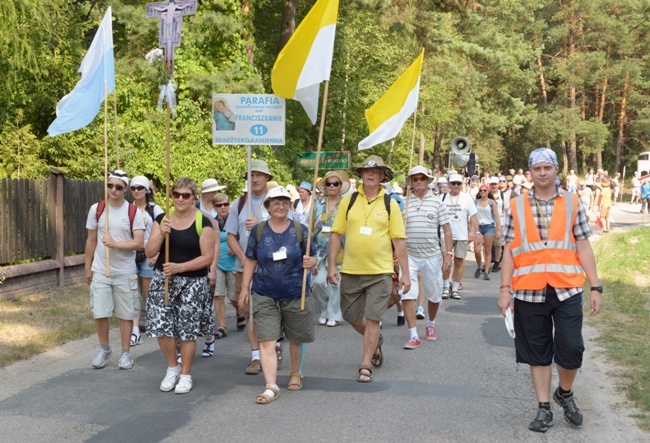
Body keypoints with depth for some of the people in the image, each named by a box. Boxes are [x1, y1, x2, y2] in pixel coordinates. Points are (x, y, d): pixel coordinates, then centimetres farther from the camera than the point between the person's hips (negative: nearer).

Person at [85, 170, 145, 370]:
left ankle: (126, 352, 19)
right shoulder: (96, 209, 0)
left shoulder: (134, 212, -7)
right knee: (99, 313, 3)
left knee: (126, 314, 6)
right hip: (100, 271, 2)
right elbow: (91, 240, 7)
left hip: (125, 272, -2)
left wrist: (114, 243, -23)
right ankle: (104, 349, 25)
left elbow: (139, 243, -13)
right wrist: (87, 267, 8)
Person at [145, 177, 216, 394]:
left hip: (193, 283, -3)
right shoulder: (162, 219, 6)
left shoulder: (203, 222, -6)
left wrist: (179, 267, -18)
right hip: (163, 280, 3)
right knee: (161, 327, 0)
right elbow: (149, 252, 2)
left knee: (187, 331, 2)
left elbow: (207, 257, -10)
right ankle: (172, 367, 24)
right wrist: (161, 234, -16)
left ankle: (185, 374, 20)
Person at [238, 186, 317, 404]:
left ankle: (296, 374, 39)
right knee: (266, 341, -9)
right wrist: (245, 288, 5)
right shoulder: (258, 231, 0)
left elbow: (313, 257, 4)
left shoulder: (300, 230, -2)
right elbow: (250, 261, 7)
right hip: (265, 295, 0)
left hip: (296, 294, 0)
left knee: (295, 339, 16)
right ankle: (271, 386, -9)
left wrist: (310, 262, -19)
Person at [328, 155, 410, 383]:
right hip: (351, 270, 2)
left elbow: (399, 240, 0)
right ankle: (375, 340, 42)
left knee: (372, 319, -2)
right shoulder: (349, 201, 3)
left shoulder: (390, 204, 0)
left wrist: (405, 273, -2)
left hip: (380, 272, -2)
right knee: (351, 316, 13)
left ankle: (365, 366, 9)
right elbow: (336, 233, 4)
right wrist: (331, 266, -2)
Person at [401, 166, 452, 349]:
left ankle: (431, 324, 38)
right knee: (407, 294, -11)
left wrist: (448, 253, -3)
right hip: (409, 255, -1)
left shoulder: (436, 202, 3)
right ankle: (413, 335, -6)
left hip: (432, 256, 1)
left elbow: (447, 229, 3)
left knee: (434, 295, 12)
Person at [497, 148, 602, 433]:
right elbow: (509, 250, 6)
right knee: (538, 352, 7)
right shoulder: (517, 206, 5)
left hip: (566, 290, 0)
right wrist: (505, 289, 0)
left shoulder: (572, 203, 5)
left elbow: (583, 247, 5)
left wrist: (595, 287, 0)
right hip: (529, 292, 0)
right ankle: (544, 408, 19)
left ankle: (565, 394, 25)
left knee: (571, 348, -3)